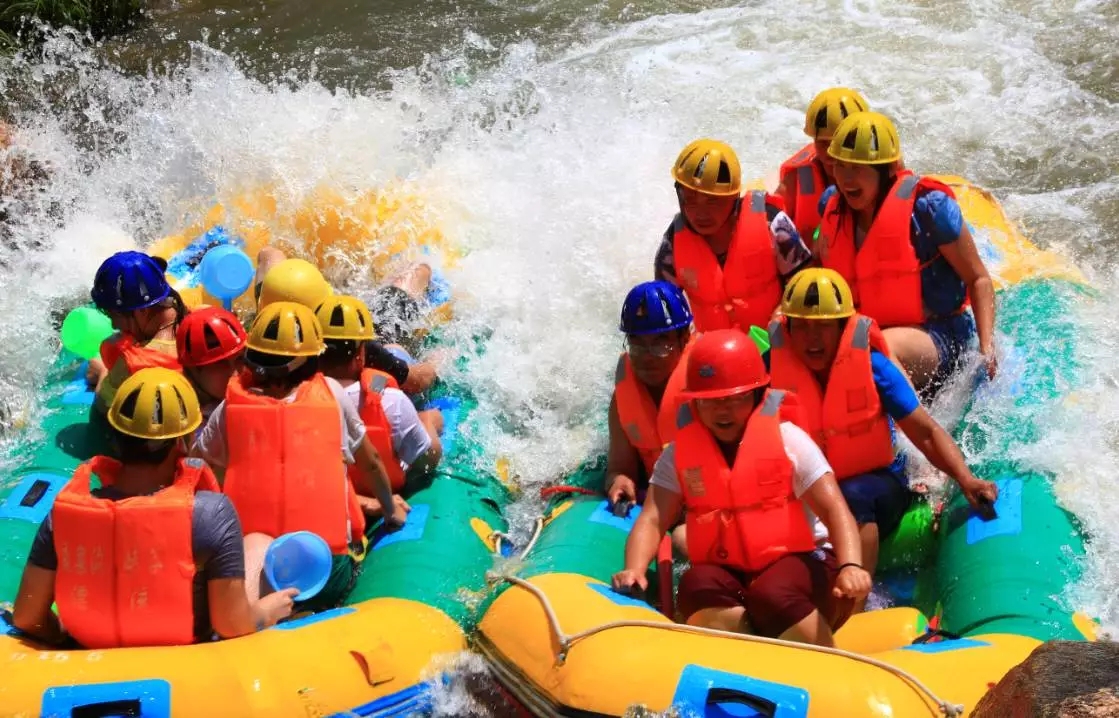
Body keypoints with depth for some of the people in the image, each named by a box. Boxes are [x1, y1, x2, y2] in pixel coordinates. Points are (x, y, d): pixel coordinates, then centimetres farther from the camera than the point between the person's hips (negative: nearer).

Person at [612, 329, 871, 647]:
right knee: (698, 585, -30)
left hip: (799, 564, -2)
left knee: (773, 595, -35)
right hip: (728, 577, 3)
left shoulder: (788, 440, -6)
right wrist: (634, 570, -30)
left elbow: (835, 511, -15)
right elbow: (652, 519, -8)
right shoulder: (680, 454, 2)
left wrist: (850, 567, -35)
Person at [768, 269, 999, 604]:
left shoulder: (872, 365, -12)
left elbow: (927, 433, -10)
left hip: (876, 486, -1)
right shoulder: (773, 368, -9)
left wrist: (966, 480, -25)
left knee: (852, 499, -37)